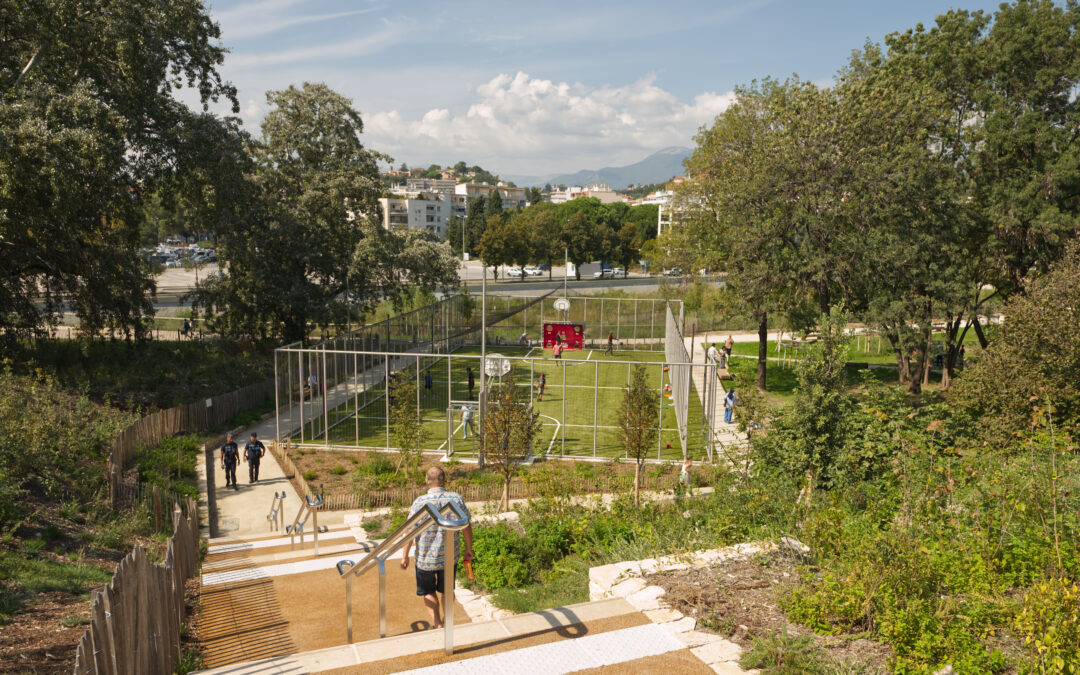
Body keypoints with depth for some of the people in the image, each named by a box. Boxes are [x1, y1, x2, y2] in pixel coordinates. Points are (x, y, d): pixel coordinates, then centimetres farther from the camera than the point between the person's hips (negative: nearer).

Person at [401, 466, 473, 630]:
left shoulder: (420, 502, -16)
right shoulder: (456, 499, -10)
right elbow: (466, 527, -3)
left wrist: (405, 555, -1)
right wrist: (469, 549, 11)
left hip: (425, 558, -2)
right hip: (449, 557, 2)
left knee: (428, 592, 18)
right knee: (447, 590, 23)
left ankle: (437, 625, 12)